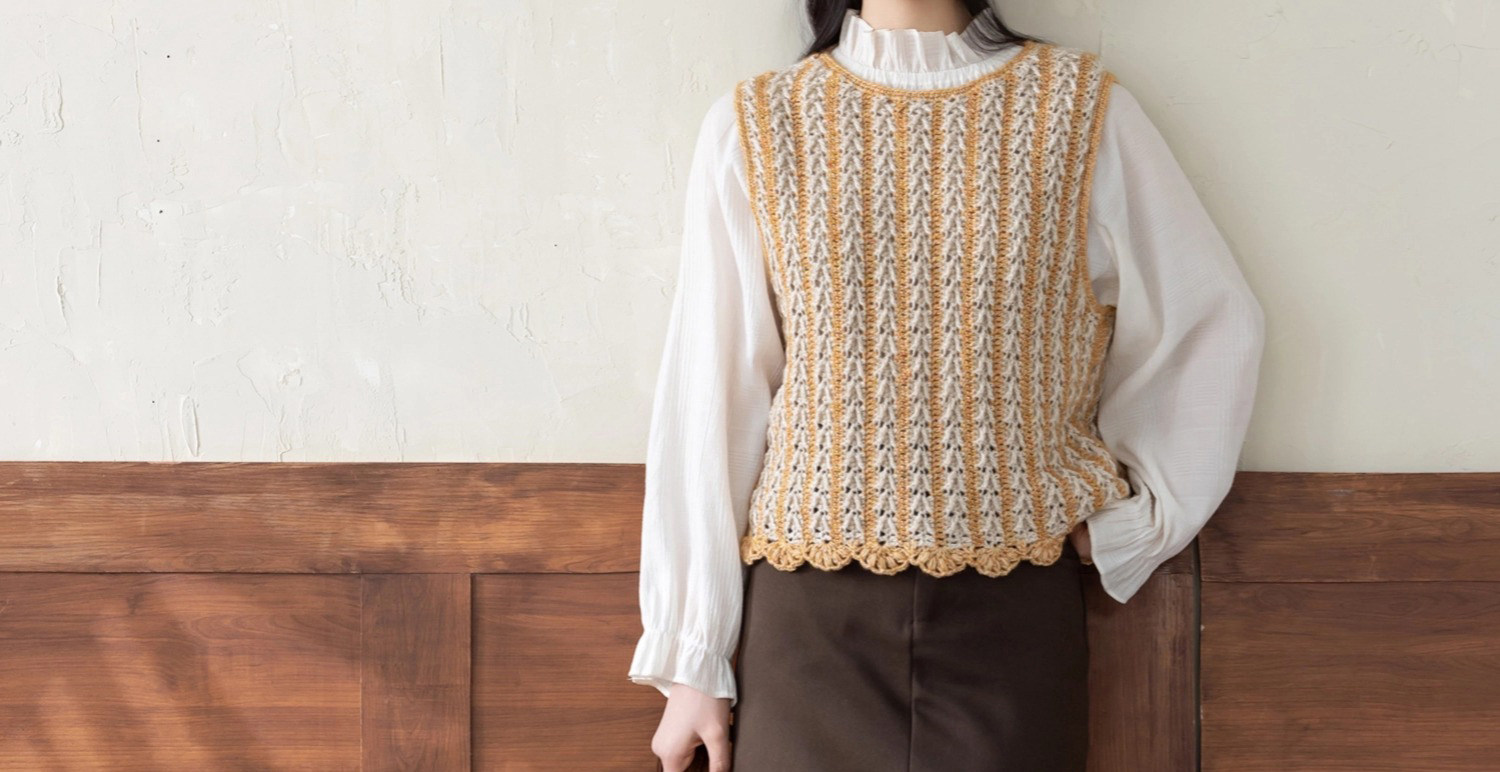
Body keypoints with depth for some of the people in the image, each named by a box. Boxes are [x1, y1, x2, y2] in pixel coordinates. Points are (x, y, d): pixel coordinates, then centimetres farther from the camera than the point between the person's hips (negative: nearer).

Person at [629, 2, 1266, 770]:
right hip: (807, 609, 0)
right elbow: (707, 397, 0)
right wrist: (691, 659, 0)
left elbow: (1214, 323, 10)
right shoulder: (753, 124, 1)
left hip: (1011, 608, 0)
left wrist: (1127, 524, 4)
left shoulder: (1082, 109, 1)